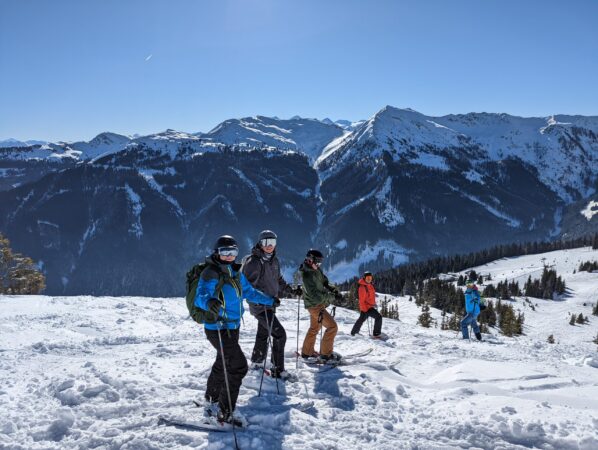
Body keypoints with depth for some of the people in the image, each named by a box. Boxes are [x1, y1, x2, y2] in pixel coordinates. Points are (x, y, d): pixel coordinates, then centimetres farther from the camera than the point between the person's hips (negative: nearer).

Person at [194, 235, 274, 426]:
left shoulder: (236, 273, 7)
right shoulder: (210, 274, -16)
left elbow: (249, 292, 22)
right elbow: (199, 297, -29)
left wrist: (270, 300, 29)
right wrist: (208, 302, -52)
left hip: (233, 327, 8)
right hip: (218, 329, -8)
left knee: (222, 365, 20)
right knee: (238, 366, -11)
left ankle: (212, 403, 38)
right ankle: (226, 413, 0)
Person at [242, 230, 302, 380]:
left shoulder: (274, 260, 8)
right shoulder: (253, 262, -17)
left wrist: (291, 290, 14)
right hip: (259, 306, -8)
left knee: (263, 334, 20)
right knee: (279, 334, -12)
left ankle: (256, 362, 38)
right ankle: (278, 370, -4)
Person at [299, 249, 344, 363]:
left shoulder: (317, 270, 2)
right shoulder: (307, 276, -25)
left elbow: (325, 281, 11)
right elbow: (315, 295, -30)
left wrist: (333, 289, -10)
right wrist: (332, 296, -28)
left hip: (318, 304, 10)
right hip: (315, 305, -10)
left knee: (314, 328, 23)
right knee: (332, 326, -11)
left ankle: (307, 351, 36)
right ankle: (325, 354, -5)